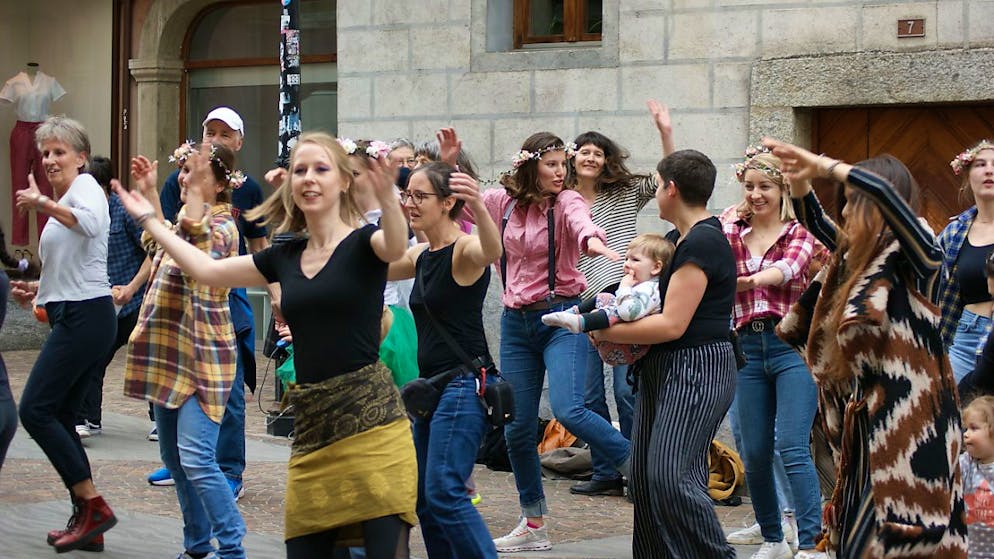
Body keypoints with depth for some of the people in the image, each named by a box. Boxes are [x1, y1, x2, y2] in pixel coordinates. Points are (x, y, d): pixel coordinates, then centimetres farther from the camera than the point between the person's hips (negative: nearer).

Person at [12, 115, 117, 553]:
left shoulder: (84, 185, -7)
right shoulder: (63, 201, 22)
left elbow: (91, 223, -32)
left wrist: (43, 202, -28)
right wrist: (39, 290, 16)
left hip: (84, 317, -10)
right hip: (75, 316, 10)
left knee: (35, 410, -10)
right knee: (59, 417, 9)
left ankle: (93, 506, -7)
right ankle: (87, 519, 11)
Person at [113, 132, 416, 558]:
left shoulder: (363, 243, -1)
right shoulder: (285, 257, 15)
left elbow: (396, 246, -24)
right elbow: (208, 270, 22)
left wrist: (388, 199, -45)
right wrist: (148, 219, 26)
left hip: (370, 420, -5)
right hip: (311, 426, 6)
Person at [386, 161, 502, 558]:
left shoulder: (464, 249, -13)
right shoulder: (421, 255, 13)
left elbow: (492, 251, -37)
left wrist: (479, 207, -57)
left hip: (463, 384, -9)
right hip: (431, 384, 9)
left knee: (444, 493, -18)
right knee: (425, 499, 10)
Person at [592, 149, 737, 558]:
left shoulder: (702, 243, -16)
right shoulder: (678, 237, 15)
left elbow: (672, 324, -20)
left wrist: (606, 333, -10)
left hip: (696, 371, -10)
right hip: (662, 369, 10)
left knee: (670, 478, -18)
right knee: (644, 476, 8)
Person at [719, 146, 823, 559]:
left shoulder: (799, 233, 2)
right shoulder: (733, 231, 13)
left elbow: (787, 268, -19)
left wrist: (751, 280, -37)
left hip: (792, 343, -4)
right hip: (748, 345, 4)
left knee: (792, 447, -13)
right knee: (754, 452, 7)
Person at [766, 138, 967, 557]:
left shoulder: (911, 254, -10)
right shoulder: (857, 255, 12)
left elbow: (883, 191, -27)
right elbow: (816, 224, 28)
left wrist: (823, 165, -19)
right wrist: (799, 181, 13)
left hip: (907, 420, -8)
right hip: (867, 417, 8)